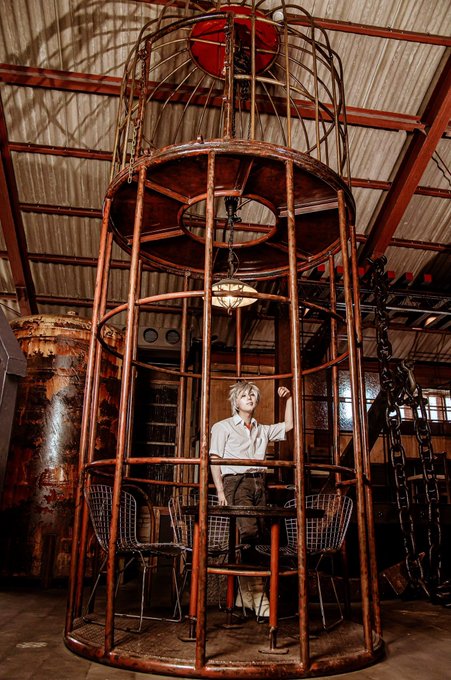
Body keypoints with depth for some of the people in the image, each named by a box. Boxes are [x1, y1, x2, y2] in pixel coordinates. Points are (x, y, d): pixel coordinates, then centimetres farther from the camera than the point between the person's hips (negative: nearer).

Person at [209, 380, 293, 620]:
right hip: (236, 482, -5)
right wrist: (220, 490, -9)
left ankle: (245, 595, 11)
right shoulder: (223, 427, 10)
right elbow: (214, 460, 2)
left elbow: (288, 425, 27)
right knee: (248, 532, -22)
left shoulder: (262, 430, 24)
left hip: (259, 483, 5)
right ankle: (259, 598, -22)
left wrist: (288, 399, 20)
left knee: (256, 536, -1)